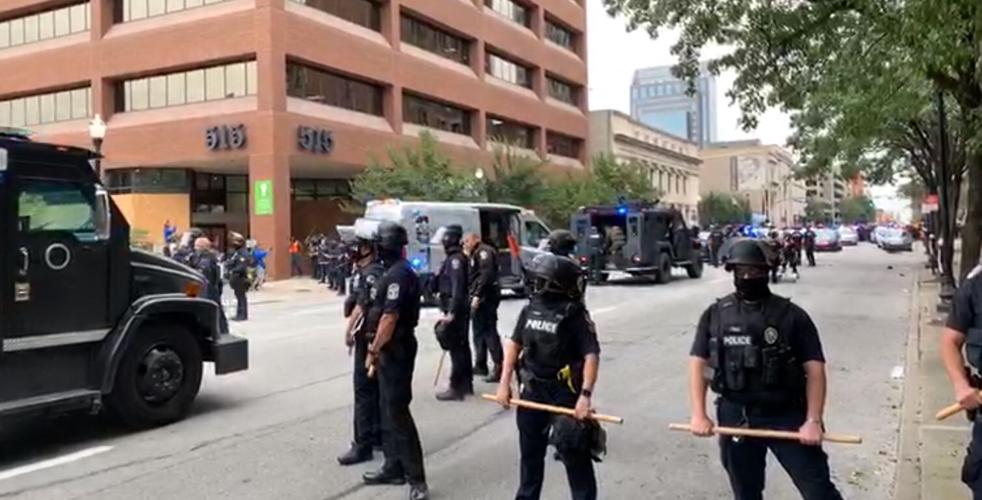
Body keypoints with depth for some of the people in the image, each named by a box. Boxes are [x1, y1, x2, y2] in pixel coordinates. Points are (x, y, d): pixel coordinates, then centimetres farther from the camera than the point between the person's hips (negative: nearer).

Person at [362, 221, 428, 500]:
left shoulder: (398, 274, -19)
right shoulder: (395, 272, 13)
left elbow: (389, 318, -23)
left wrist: (374, 351, -16)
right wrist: (377, 349, 17)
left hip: (395, 349, -11)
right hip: (392, 348, 11)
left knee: (397, 412, -8)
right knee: (389, 409, 16)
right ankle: (394, 467, 27)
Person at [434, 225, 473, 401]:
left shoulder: (455, 259, -16)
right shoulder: (457, 258, 15)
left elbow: (457, 287, -24)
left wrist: (451, 312, -27)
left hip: (455, 310, -10)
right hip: (460, 309, 10)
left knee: (455, 348, -7)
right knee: (462, 346, 16)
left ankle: (456, 388, -3)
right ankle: (466, 384, 25)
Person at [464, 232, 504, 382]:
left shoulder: (483, 251, -9)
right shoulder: (476, 254, 24)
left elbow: (487, 274, -23)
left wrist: (477, 295, -26)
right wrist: (468, 257, 16)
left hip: (485, 297, -11)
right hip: (481, 297, 11)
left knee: (489, 331, -13)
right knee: (479, 331, 16)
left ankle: (499, 367, -13)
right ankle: (480, 365, 25)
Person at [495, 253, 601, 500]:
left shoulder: (574, 314, -15)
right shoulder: (530, 309, 3)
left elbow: (591, 355, -18)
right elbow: (515, 343, 11)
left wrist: (585, 395, -27)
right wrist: (505, 382, 6)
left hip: (564, 393, -6)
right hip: (532, 391, 6)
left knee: (574, 454, 2)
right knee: (530, 452, 20)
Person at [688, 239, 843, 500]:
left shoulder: (791, 315, -3)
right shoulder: (715, 315, 4)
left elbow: (815, 369, -5)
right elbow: (698, 363, 3)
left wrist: (813, 420, -15)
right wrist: (699, 414, -6)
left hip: (787, 416, -2)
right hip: (735, 417, 2)